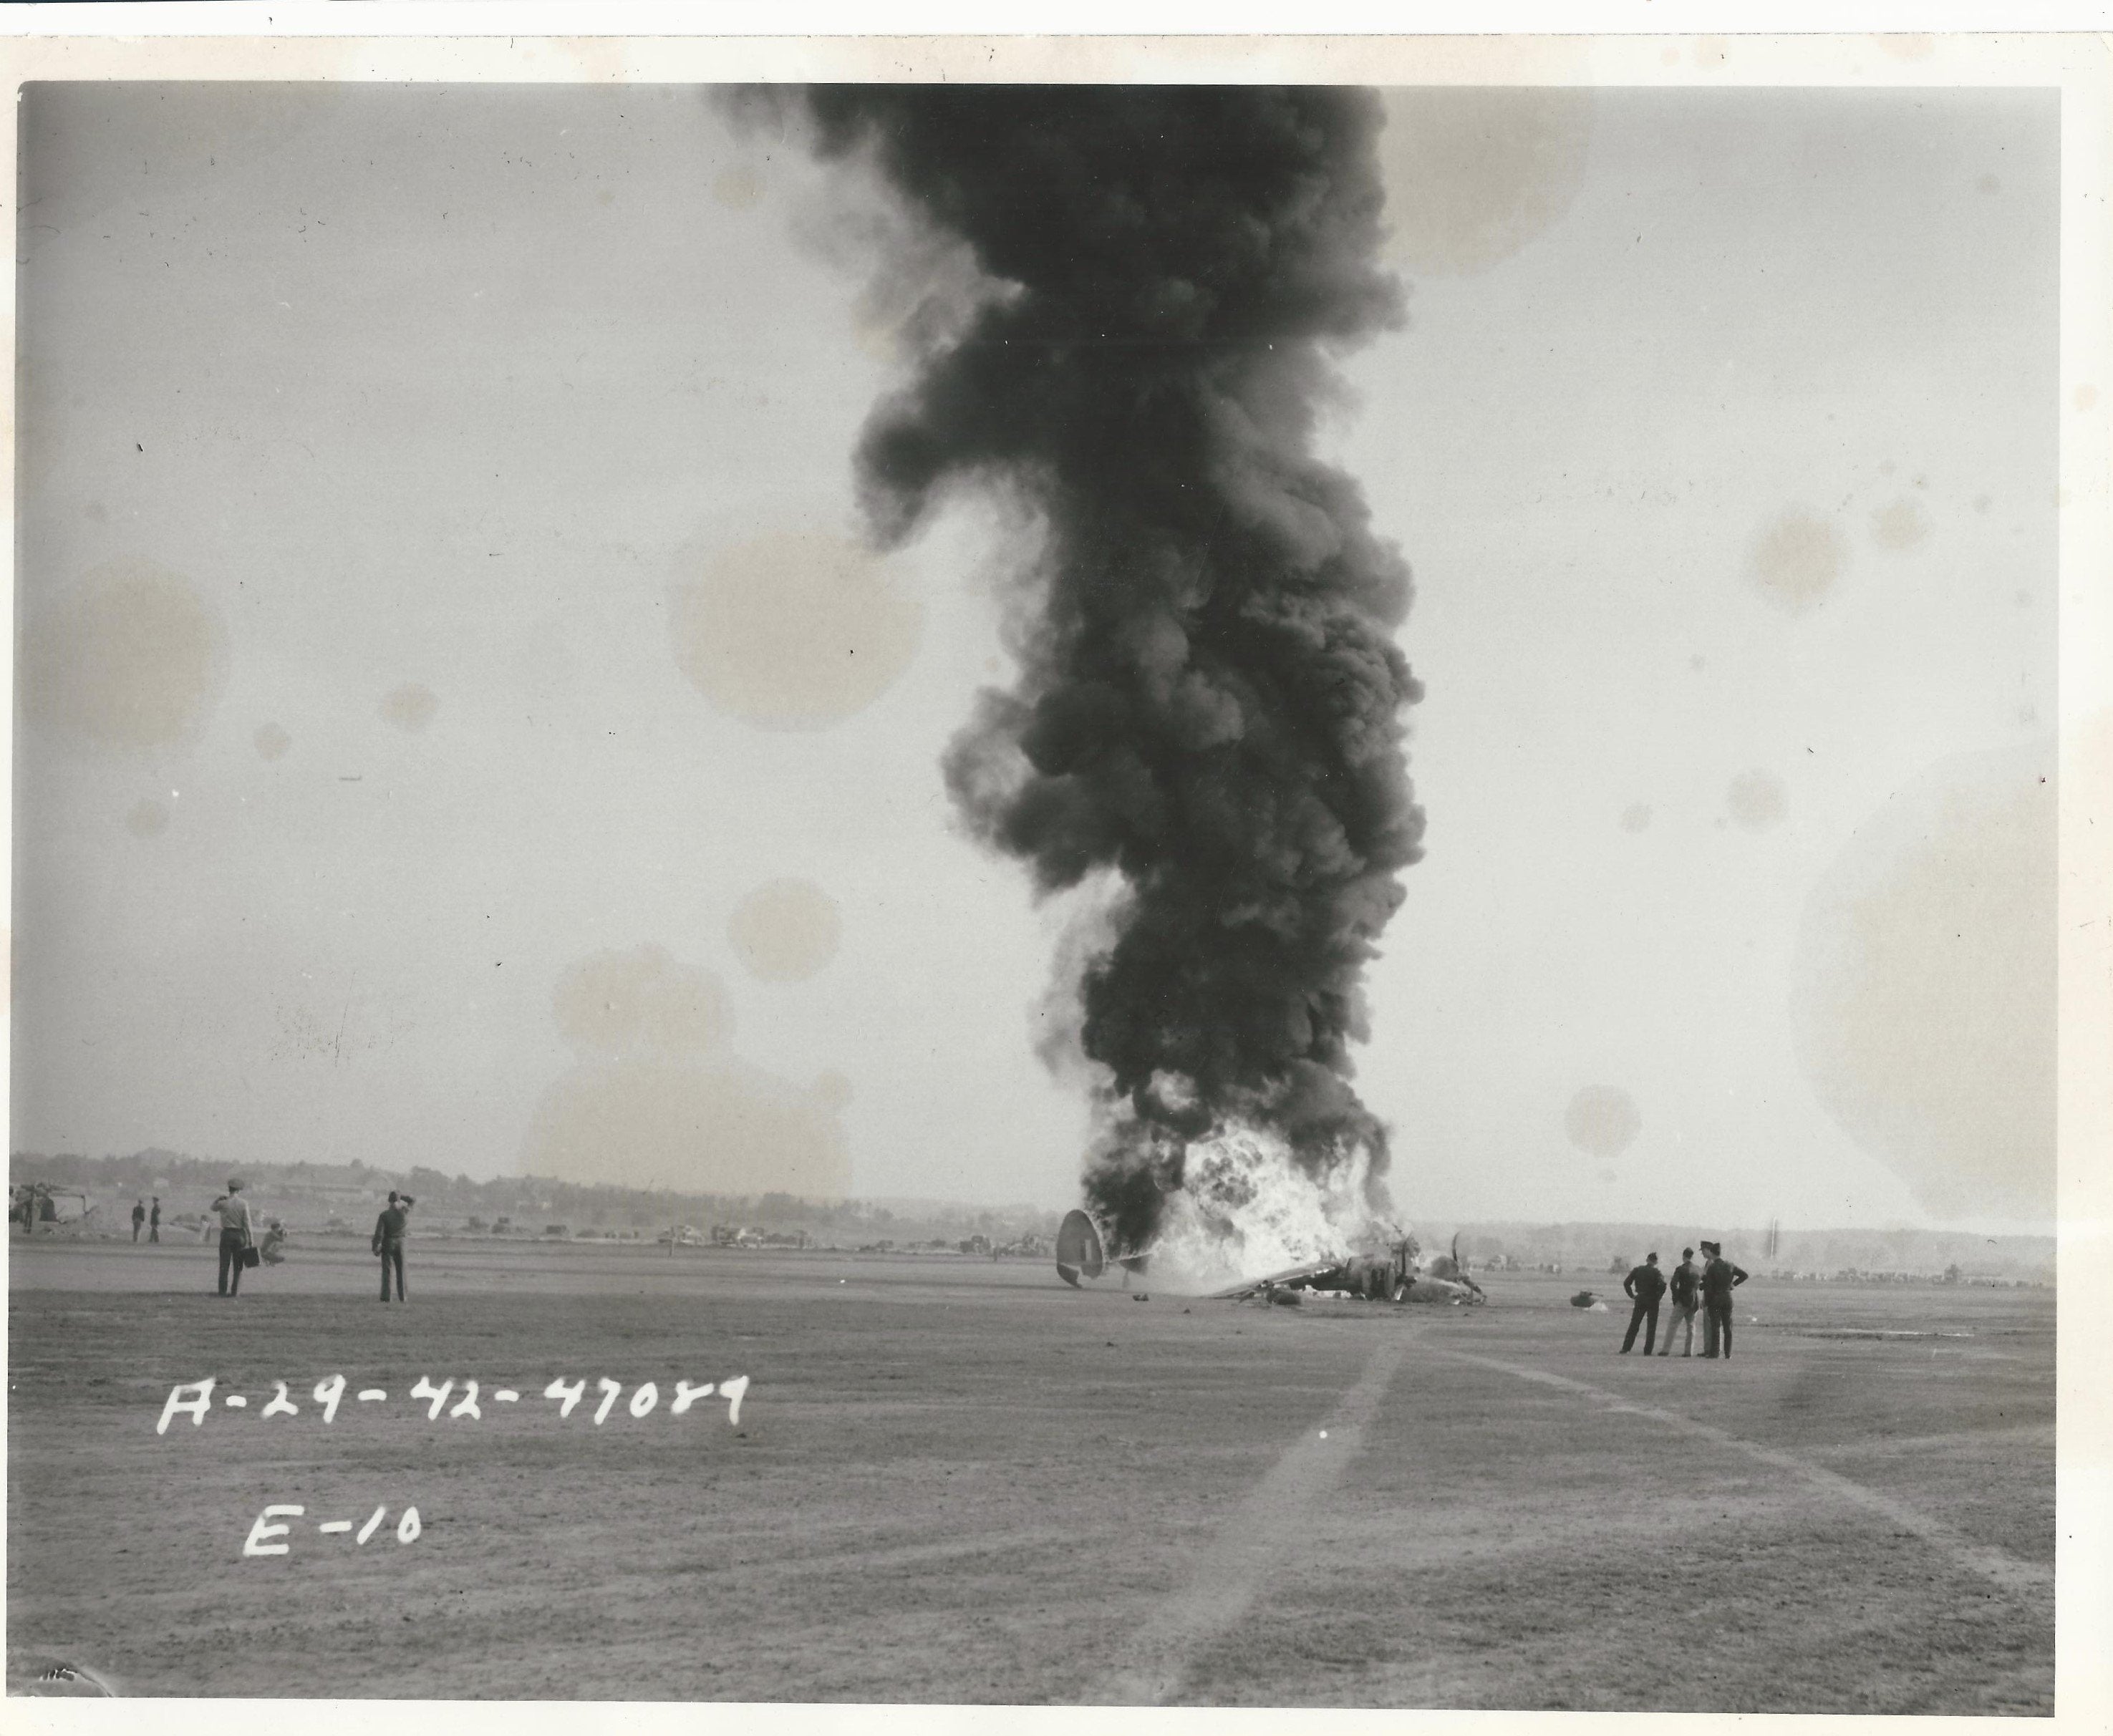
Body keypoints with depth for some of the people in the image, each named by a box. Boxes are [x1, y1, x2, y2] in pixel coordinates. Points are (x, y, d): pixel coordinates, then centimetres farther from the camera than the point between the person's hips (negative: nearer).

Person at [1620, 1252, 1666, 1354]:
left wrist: (1632, 1295, 6)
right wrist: (1658, 1296, -8)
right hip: (1652, 1301, -2)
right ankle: (1647, 1351, 1)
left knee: (1634, 1325, 9)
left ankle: (1625, 1349, 3)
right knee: (1651, 1327, 5)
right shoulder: (1656, 1272, -6)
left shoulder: (1637, 1270, 3)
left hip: (1640, 1299, 2)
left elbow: (1626, 1283, -1)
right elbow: (1662, 1285, -22)